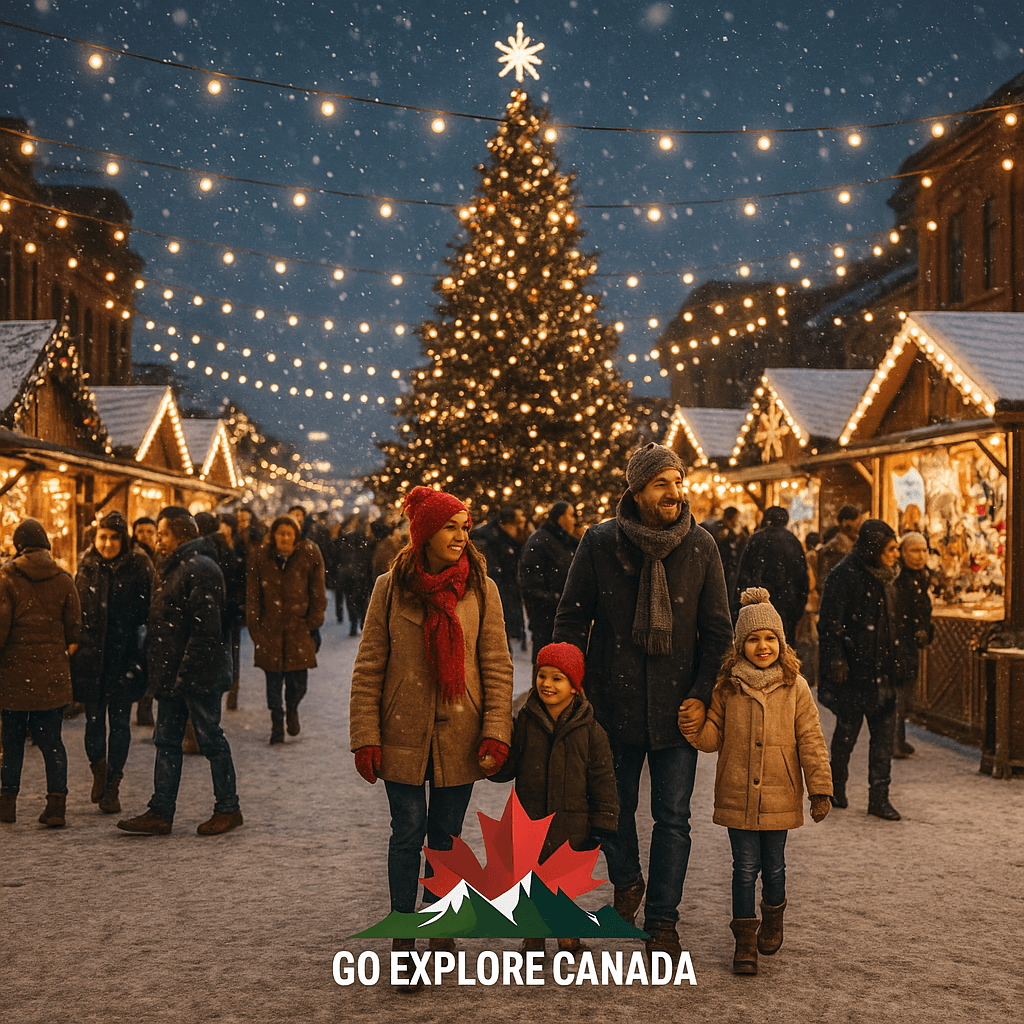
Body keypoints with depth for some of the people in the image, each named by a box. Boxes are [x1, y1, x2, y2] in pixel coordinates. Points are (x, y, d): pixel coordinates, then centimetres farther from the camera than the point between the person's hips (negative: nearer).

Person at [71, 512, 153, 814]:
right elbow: (75, 612, 11)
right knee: (94, 718, 6)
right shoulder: (87, 567, 6)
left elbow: (149, 611, -3)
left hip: (125, 655, -2)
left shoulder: (138, 566, -3)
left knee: (120, 721, 2)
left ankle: (112, 785, 12)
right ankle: (98, 769, 32)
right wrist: (75, 643, 4)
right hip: (91, 656, 2)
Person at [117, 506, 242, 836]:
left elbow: (205, 629, -22)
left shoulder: (201, 570, -15)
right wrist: (160, 671, 15)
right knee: (166, 741, 10)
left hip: (198, 675, -10)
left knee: (211, 740, 1)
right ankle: (161, 813, 14)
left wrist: (185, 674, -23)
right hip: (174, 675, 10)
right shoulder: (173, 569, 17)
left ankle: (228, 809, 12)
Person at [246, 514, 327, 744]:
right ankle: (276, 723, 22)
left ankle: (292, 709, 29)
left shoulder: (309, 555, -1)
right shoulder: (260, 558, 1)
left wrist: (314, 625, 0)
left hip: (299, 627, -1)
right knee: (273, 680, 4)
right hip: (270, 628, 1)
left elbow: (317, 593, 4)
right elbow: (253, 596, 5)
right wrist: (255, 629, 0)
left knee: (299, 680, -3)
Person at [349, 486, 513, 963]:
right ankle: (403, 935, 17)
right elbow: (368, 667, -1)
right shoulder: (391, 588, -2)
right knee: (408, 830, 3)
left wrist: (496, 733, -8)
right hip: (404, 733, -1)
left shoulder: (480, 588, 1)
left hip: (459, 736, 1)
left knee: (446, 836, 10)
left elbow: (497, 666, 0)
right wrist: (366, 738, -6)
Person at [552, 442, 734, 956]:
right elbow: (572, 619, 1)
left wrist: (702, 693, -4)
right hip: (613, 702, 0)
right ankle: (626, 881, 42)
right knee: (615, 806, 15)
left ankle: (662, 920, 17)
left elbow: (717, 629, 4)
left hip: (676, 706, 0)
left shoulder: (700, 547, -2)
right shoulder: (599, 543, -5)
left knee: (673, 818, 3)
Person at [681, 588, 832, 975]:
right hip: (737, 794, 0)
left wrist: (820, 789, -1)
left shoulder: (795, 688, -2)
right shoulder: (726, 686, -1)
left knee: (774, 864, 12)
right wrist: (694, 727, -18)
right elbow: (714, 738, 3)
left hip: (779, 795, 0)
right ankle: (745, 939, 14)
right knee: (745, 866, 3)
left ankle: (772, 918, 39)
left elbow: (810, 741, 1)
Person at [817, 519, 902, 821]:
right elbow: (829, 625, -16)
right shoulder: (844, 575, -14)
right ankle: (837, 786, 26)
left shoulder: (885, 575, 11)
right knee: (847, 730, 7)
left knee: (885, 730, 4)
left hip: (882, 669, 7)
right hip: (854, 670, -7)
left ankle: (879, 797, 10)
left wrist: (896, 659, 16)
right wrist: (836, 663, -20)